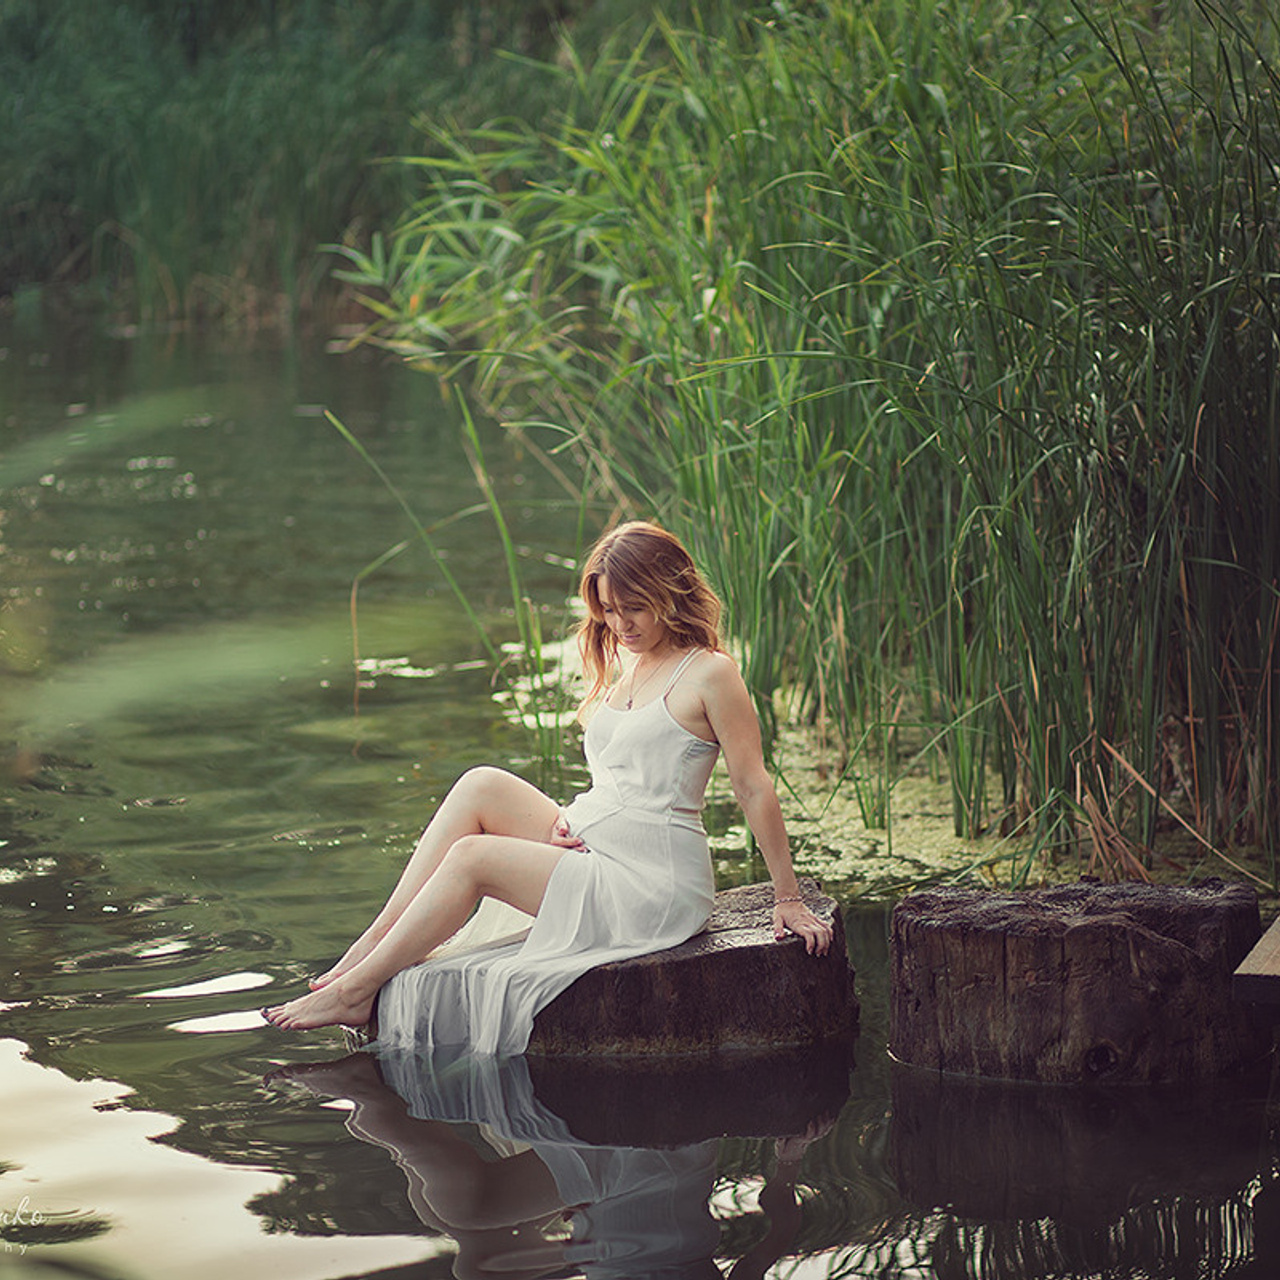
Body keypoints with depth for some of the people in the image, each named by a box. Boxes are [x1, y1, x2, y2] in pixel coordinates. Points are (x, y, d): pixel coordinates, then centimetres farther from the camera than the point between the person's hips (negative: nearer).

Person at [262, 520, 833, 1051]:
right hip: (592, 854, 8)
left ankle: (357, 991, -10)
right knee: (482, 787, -10)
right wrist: (565, 820, 3)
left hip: (655, 890, -8)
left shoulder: (709, 674, -9)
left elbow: (754, 788, -9)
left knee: (472, 857, -17)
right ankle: (372, 944, -10)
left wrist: (787, 899, -8)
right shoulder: (625, 670, 17)